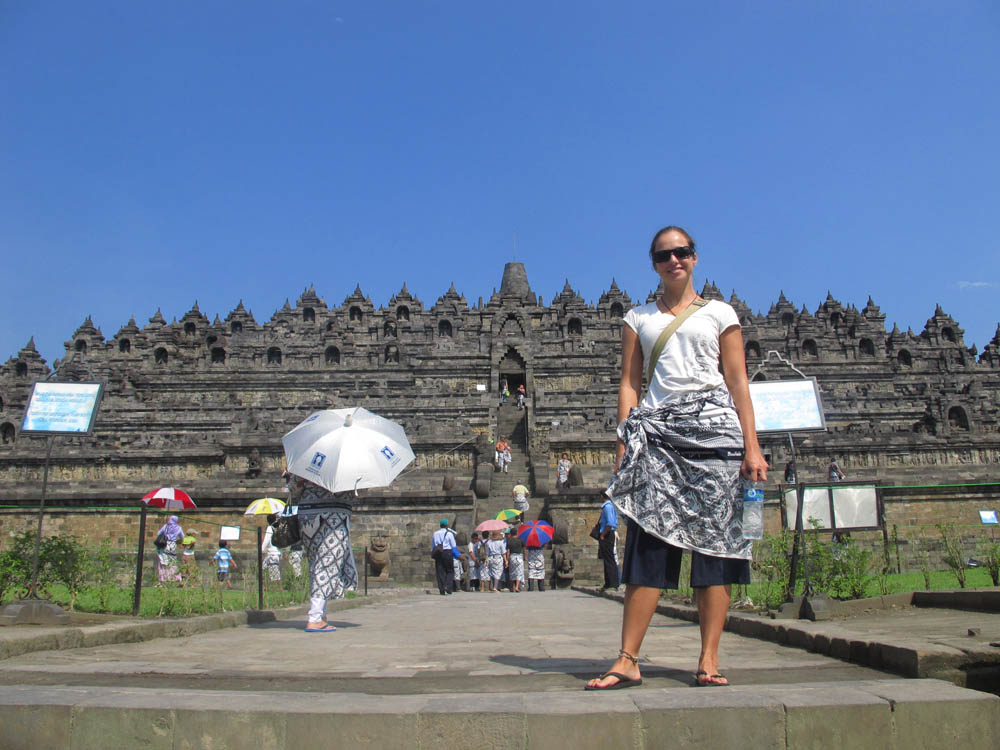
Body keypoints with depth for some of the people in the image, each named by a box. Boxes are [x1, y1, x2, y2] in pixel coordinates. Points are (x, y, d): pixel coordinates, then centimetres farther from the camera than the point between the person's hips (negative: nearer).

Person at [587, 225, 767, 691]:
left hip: (713, 426, 0)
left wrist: (751, 446, -2)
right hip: (657, 430, 1)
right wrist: (624, 444, 0)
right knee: (648, 542, -6)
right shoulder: (638, 318, 17)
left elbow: (738, 382, 7)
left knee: (714, 541, -3)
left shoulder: (719, 313, 14)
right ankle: (628, 661, -4)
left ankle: (709, 661, 4)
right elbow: (629, 384, 11)